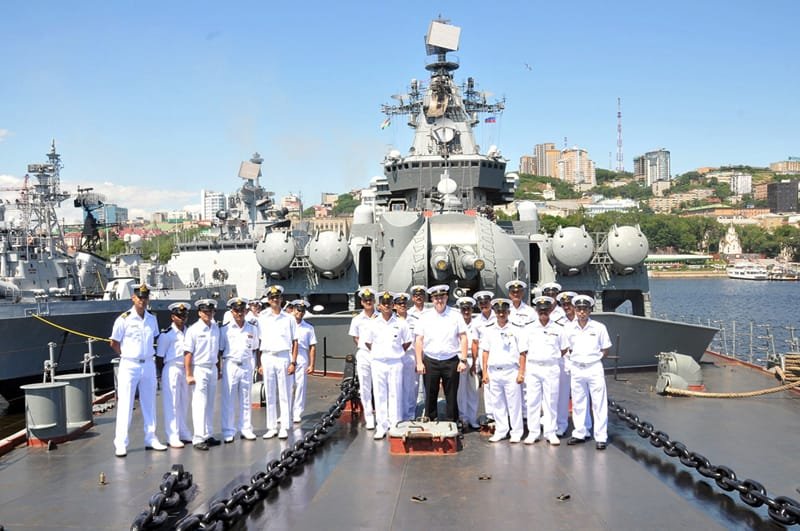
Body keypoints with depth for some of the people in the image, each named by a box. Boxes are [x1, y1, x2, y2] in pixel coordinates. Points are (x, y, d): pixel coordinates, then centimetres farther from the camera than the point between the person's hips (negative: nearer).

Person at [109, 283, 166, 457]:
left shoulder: (152, 319, 6)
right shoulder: (124, 319, -9)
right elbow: (114, 343, -1)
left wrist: (147, 354, 8)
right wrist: (127, 355, 1)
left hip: (148, 364, 5)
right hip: (129, 365, -5)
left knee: (149, 404, 12)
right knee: (125, 405, -3)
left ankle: (151, 439, 21)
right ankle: (121, 444, 0)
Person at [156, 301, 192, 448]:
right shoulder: (166, 334, -8)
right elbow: (160, 355, -4)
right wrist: (162, 375, -3)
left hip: (185, 370, 6)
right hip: (172, 369, -6)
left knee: (184, 403, 14)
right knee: (172, 404, -2)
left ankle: (184, 433, 25)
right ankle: (173, 437, 3)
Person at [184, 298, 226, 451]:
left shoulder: (216, 329, 7)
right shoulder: (193, 330, -8)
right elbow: (188, 353, -10)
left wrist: (219, 368, 9)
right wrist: (189, 375, -12)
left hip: (213, 368, 5)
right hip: (199, 369, -5)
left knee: (210, 404, 11)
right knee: (199, 405, -5)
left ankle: (208, 435, 19)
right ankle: (198, 439, -2)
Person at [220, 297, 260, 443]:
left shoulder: (253, 329, 8)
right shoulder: (225, 329, 0)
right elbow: (220, 350, 3)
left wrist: (255, 365, 7)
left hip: (247, 365, 3)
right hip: (230, 365, -2)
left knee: (246, 399, 8)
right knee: (228, 399, 0)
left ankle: (246, 429, 17)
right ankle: (228, 432, 6)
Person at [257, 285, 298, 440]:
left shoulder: (288, 318, 4)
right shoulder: (263, 318, 7)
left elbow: (295, 341, 3)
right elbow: (259, 341, 6)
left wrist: (293, 362, -4)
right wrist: (260, 363, 1)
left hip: (283, 357, -1)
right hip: (267, 358, 1)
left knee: (285, 395, 1)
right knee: (270, 395, 6)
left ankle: (284, 428, 6)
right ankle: (271, 427, 13)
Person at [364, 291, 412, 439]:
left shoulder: (400, 323, 1)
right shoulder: (373, 324, 3)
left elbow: (407, 341, 10)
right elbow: (367, 342, 14)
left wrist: (398, 353, 4)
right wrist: (376, 352, 6)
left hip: (395, 363, -1)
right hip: (378, 363, 1)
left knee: (395, 395, 1)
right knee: (379, 395, 3)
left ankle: (395, 426, 8)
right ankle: (381, 427, 9)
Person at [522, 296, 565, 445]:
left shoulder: (558, 329, 6)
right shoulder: (529, 329, 7)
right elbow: (524, 350, 7)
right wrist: (523, 371, 2)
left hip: (551, 368, 0)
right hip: (533, 367, 1)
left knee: (551, 401, 3)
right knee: (532, 401, 1)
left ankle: (550, 432, 11)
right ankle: (533, 433, 9)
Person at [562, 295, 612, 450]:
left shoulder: (599, 327, -4)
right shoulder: (569, 329, 2)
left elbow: (605, 350, 3)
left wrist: (593, 359, -3)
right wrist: (575, 358, 2)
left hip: (594, 369, -3)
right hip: (576, 369, 3)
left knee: (599, 403, -2)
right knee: (578, 403, 11)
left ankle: (601, 437, 3)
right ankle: (579, 433, 22)